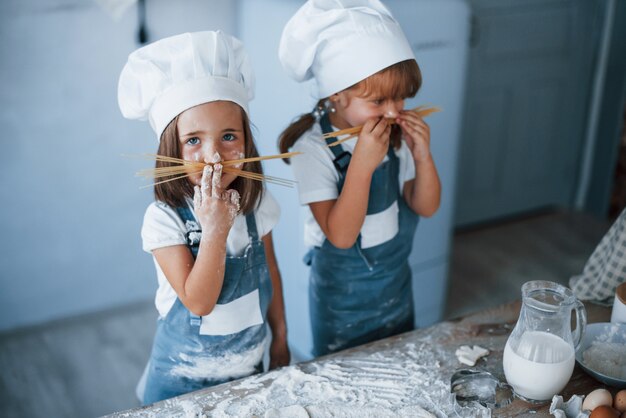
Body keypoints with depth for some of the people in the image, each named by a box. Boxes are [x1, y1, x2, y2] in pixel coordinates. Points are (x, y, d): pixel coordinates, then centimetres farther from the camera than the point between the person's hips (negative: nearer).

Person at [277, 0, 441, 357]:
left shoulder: (397, 135, -10)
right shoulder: (314, 148, -25)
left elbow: (426, 207, -2)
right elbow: (341, 235, -28)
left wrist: (423, 156, -21)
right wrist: (362, 163, -39)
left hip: (397, 286, 5)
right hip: (342, 300, -5)